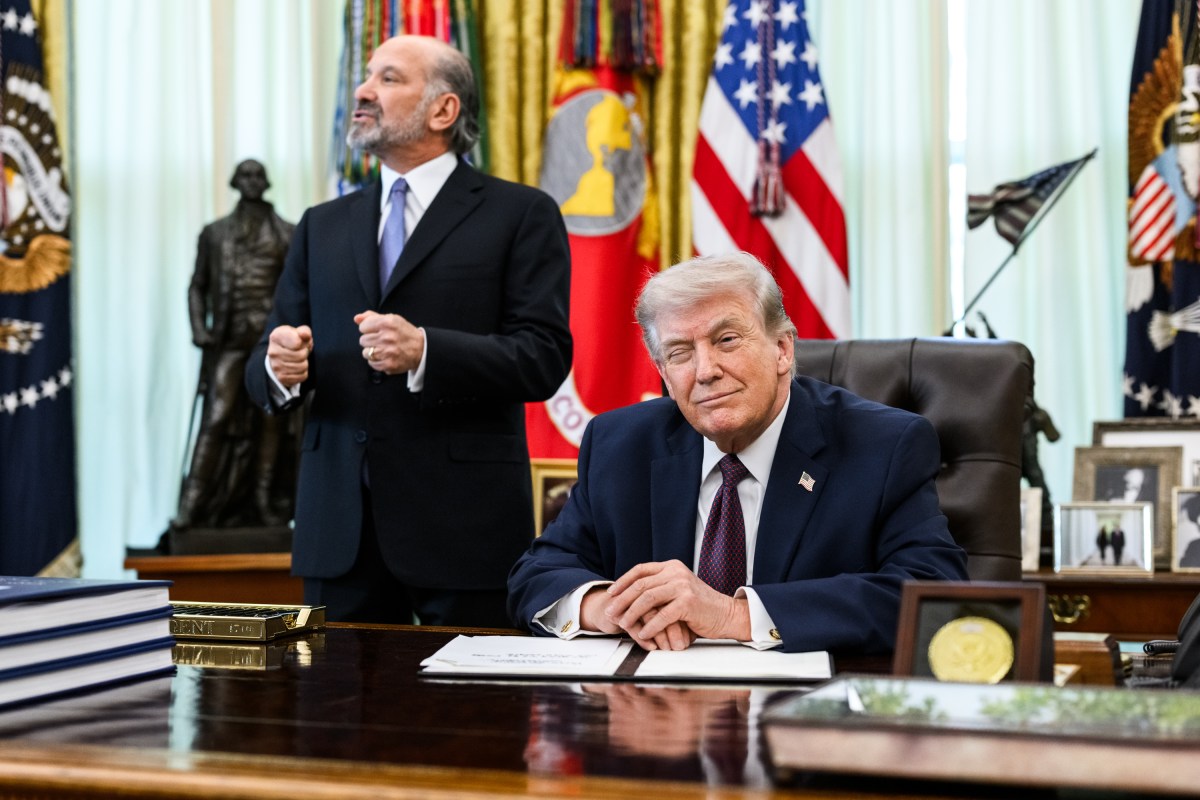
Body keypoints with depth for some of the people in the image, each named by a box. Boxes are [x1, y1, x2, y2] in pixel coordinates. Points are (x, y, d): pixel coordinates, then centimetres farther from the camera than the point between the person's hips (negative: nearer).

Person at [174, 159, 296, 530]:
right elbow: (198, 286, 12)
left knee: (270, 422, 2)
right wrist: (198, 326, -2)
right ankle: (192, 506, -10)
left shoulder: (287, 235, 10)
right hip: (230, 341, 0)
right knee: (217, 420, -9)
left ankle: (265, 505, 7)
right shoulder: (214, 234, 13)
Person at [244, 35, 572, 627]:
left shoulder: (521, 215, 2)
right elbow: (267, 375, 14)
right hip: (339, 529, 4)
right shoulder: (323, 226, 17)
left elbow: (544, 356, -9)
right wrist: (279, 366, -10)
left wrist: (424, 352, -22)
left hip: (464, 528, -4)